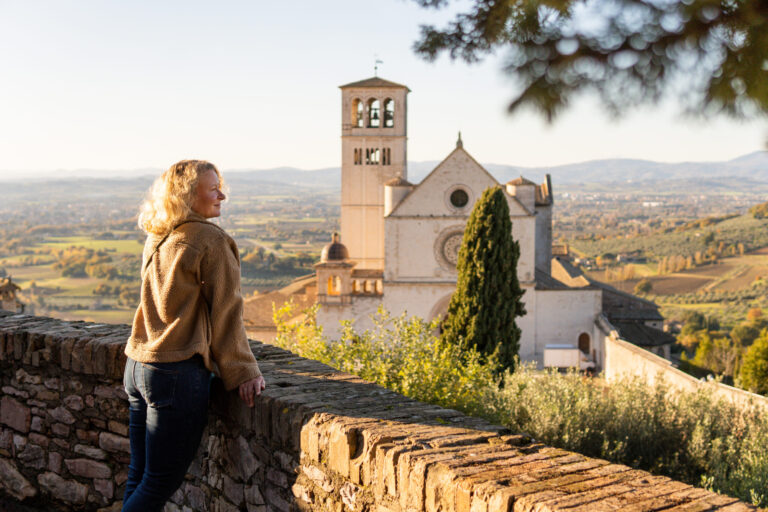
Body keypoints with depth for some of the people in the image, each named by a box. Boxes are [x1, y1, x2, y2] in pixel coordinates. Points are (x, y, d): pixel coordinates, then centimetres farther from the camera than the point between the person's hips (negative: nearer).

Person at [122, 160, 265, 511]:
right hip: (178, 374, -8)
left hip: (137, 367, 8)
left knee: (139, 476, 14)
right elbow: (225, 314, -10)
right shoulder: (211, 242, -11)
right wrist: (242, 373, -4)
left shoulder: (155, 239, 12)